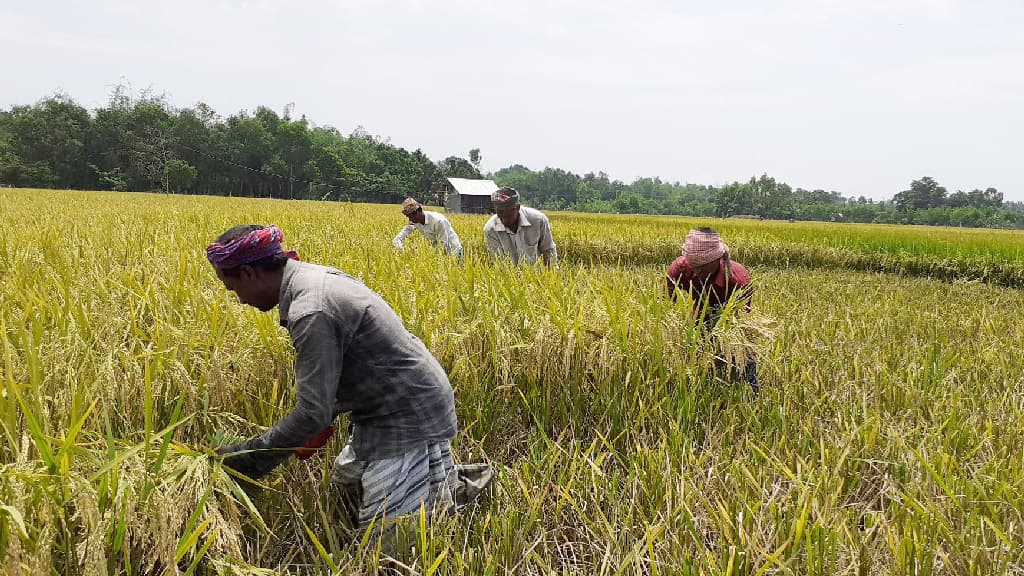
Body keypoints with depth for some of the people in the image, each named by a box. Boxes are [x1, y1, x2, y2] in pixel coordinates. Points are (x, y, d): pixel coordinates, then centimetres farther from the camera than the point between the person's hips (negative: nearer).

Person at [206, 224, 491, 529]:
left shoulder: (311, 313, -27)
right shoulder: (315, 275, 4)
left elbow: (313, 413, -25)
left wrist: (245, 457, -14)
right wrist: (325, 421, 9)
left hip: (410, 416, -10)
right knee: (345, 481, 25)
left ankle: (454, 483, 7)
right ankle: (434, 468, 24)